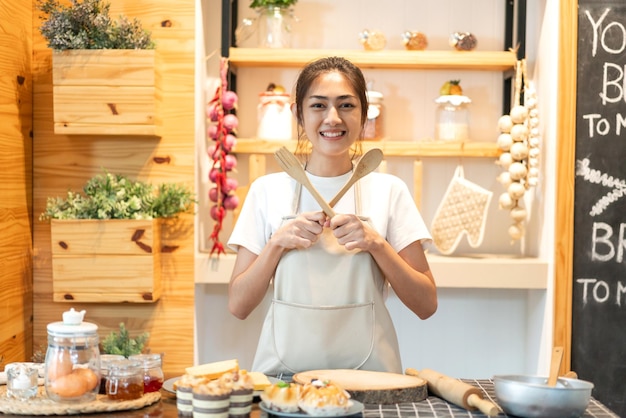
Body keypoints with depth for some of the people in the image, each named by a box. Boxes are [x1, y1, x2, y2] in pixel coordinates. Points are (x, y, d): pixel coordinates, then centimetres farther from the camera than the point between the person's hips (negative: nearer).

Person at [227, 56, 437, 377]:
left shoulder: (389, 190, 4)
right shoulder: (267, 190, 5)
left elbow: (426, 305, 3)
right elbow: (238, 306, 4)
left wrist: (376, 243, -9)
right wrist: (277, 242, -8)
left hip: (367, 369, 0)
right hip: (282, 370, 0)